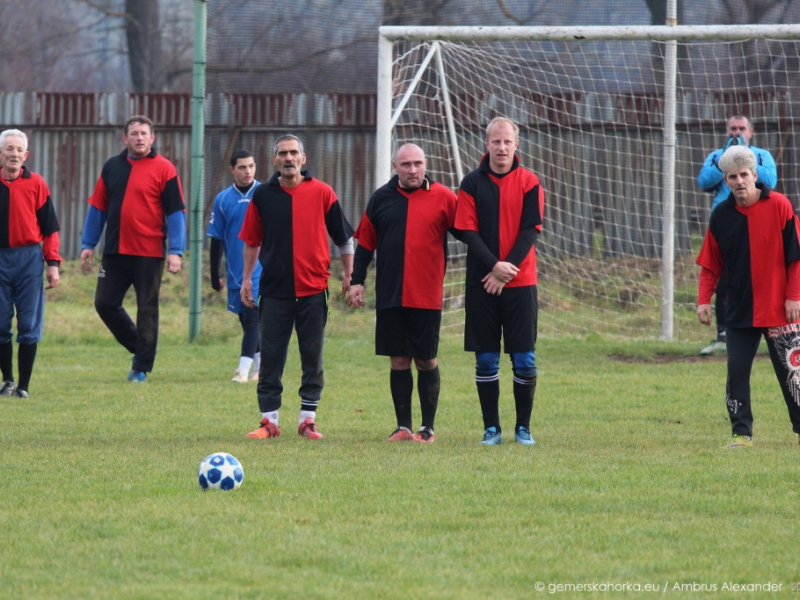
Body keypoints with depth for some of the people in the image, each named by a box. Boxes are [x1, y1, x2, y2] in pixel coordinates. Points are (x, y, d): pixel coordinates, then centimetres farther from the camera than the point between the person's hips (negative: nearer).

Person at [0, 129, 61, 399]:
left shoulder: (36, 184, 3)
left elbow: (49, 227, 4)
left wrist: (53, 264, -2)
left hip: (29, 258, -1)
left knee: (29, 326, -1)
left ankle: (23, 386, 5)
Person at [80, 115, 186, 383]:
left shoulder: (164, 169, -4)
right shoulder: (112, 167, 10)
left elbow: (175, 211, -6)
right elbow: (97, 207, 15)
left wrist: (175, 251, -12)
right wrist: (88, 245, 12)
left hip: (149, 253, -5)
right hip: (115, 251, 5)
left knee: (147, 309, 1)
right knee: (105, 303, 2)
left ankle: (142, 368, 9)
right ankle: (139, 348, 20)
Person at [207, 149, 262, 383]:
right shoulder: (223, 200, 5)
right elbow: (216, 240, 9)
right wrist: (215, 276, 8)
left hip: (261, 270, -3)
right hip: (235, 273, 3)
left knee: (252, 319, -13)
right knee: (248, 322, 11)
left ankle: (244, 370, -15)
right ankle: (260, 367, 23)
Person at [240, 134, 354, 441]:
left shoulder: (321, 193, 0)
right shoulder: (263, 195, 5)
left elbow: (344, 237, 7)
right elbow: (252, 240, 13)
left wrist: (349, 276, 6)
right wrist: (247, 278, 10)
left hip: (313, 288, -1)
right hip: (274, 287, 1)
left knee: (312, 357, 4)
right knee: (270, 356, 0)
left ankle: (308, 419, 10)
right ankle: (269, 421, 6)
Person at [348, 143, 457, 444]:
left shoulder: (443, 198, 1)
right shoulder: (382, 198, 8)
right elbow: (365, 243, 12)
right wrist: (357, 281, 6)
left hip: (427, 297, -2)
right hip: (390, 296, 2)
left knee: (426, 361, 2)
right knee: (399, 360, 4)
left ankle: (428, 427, 10)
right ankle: (403, 426, 11)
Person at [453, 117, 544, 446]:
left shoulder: (529, 183, 2)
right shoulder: (472, 183, 3)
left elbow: (530, 230, -4)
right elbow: (467, 231, -3)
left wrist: (508, 268, -13)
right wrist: (494, 266, -15)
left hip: (520, 283, 0)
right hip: (481, 282, 0)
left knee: (524, 359, -1)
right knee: (485, 359, 2)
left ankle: (524, 427, 9)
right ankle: (491, 427, 9)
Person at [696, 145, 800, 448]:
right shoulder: (721, 215, 3)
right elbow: (710, 264, 7)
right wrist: (704, 299, -4)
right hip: (739, 310, 3)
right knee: (736, 373, 1)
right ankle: (741, 433, 7)